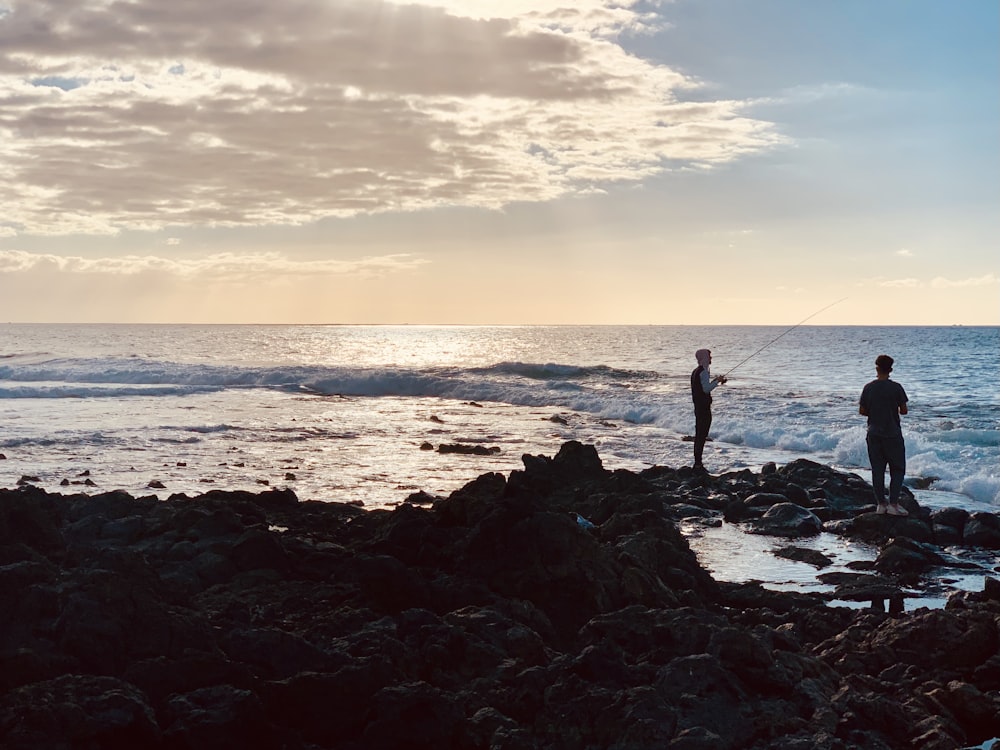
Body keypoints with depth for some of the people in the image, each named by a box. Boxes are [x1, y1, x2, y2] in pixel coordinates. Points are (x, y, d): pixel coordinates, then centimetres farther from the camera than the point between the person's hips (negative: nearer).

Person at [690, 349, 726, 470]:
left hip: (698, 406, 10)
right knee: (702, 434, -8)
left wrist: (714, 381, 17)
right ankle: (698, 464, -8)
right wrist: (717, 381, -11)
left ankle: (697, 462, 18)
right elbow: (706, 389, -21)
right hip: (704, 406, -10)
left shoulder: (696, 371, 14)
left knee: (699, 434, 13)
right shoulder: (703, 372, -15)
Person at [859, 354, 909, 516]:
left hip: (874, 434, 3)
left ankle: (880, 504, 11)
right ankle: (893, 504, -3)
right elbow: (904, 411, -7)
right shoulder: (896, 387, -11)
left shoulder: (868, 388, -2)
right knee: (897, 469, 6)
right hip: (893, 435, -3)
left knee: (877, 470, 9)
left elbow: (862, 411, 2)